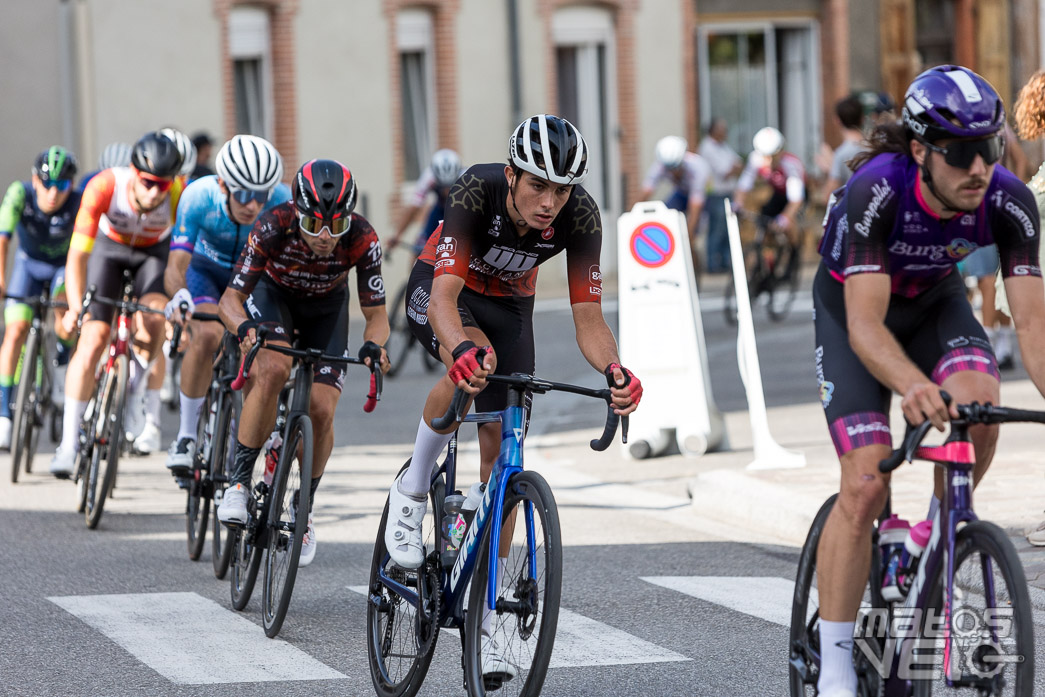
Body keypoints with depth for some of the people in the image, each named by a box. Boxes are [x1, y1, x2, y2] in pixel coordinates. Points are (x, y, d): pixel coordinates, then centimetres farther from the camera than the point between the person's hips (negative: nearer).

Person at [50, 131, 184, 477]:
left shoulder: (181, 195, -35)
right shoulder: (104, 187, -37)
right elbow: (77, 256, -37)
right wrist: (76, 307, -51)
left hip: (155, 252, 0)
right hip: (109, 247, 0)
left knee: (153, 317, -29)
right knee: (93, 340, -14)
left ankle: (135, 392, -1)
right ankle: (68, 442, -9)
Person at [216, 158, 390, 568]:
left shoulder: (362, 240, -33)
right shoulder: (273, 229, -36)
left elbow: (376, 314, -23)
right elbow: (231, 299, -30)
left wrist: (373, 345, -45)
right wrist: (245, 327, -51)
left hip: (327, 308, 1)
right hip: (274, 295, -1)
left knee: (321, 411, -11)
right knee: (273, 370, -32)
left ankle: (304, 510, 12)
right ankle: (239, 481, -21)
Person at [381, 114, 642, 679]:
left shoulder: (580, 216, -28)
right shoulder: (476, 192, -37)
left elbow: (587, 316, -28)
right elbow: (445, 297, -46)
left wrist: (613, 371, -49)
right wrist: (462, 349, -67)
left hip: (509, 306, 3)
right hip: (438, 289, -3)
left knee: (501, 451, -5)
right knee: (474, 365, -37)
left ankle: (478, 619, 3)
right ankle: (412, 490, -12)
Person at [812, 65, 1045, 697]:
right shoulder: (877, 190, -37)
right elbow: (865, 325, -42)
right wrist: (915, 388, -61)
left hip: (933, 300, 3)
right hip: (852, 307, -3)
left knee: (980, 401, -29)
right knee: (866, 485, -15)